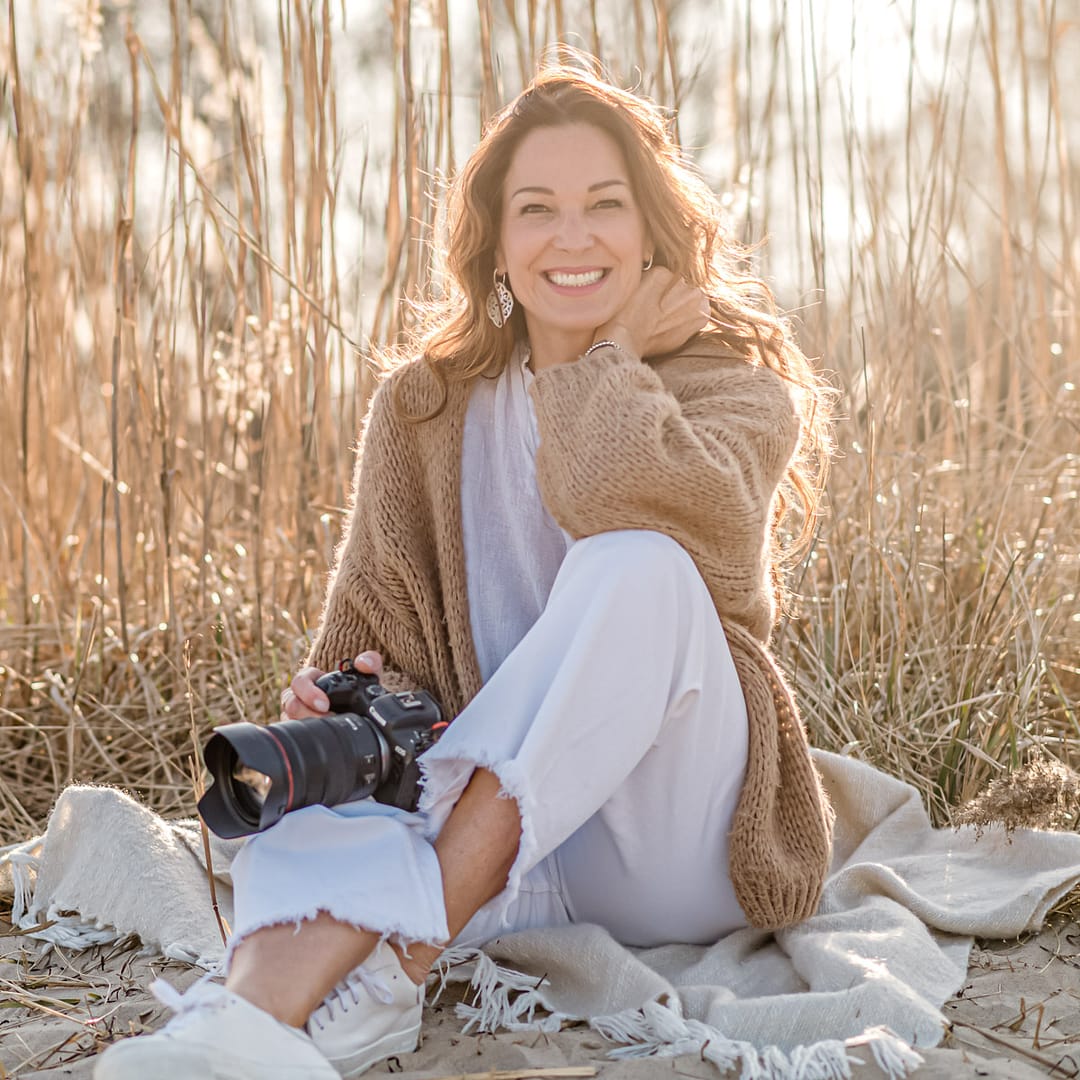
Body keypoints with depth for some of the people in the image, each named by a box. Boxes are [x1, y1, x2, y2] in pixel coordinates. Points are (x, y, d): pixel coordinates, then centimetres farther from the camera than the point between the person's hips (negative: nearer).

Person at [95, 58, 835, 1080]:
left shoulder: (739, 387, -2)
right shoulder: (426, 409, 7)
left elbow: (622, 488, -27)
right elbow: (371, 630, 5)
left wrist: (613, 352, -8)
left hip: (680, 846, -2)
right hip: (488, 838, 2)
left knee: (639, 560, -31)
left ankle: (392, 962, -34)